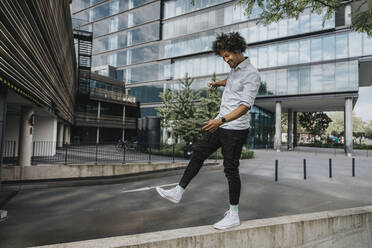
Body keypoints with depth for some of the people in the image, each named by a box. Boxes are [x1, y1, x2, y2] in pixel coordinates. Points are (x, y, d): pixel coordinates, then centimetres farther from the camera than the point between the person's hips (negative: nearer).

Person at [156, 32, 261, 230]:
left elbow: (245, 105, -28)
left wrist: (222, 120, -40)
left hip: (235, 129, -9)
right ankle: (178, 192, 19)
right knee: (198, 154, 8)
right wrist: (218, 83, 53)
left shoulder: (251, 74, -16)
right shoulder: (234, 69, 12)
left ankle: (233, 215, 14)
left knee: (231, 169, -2)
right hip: (220, 124, 9)